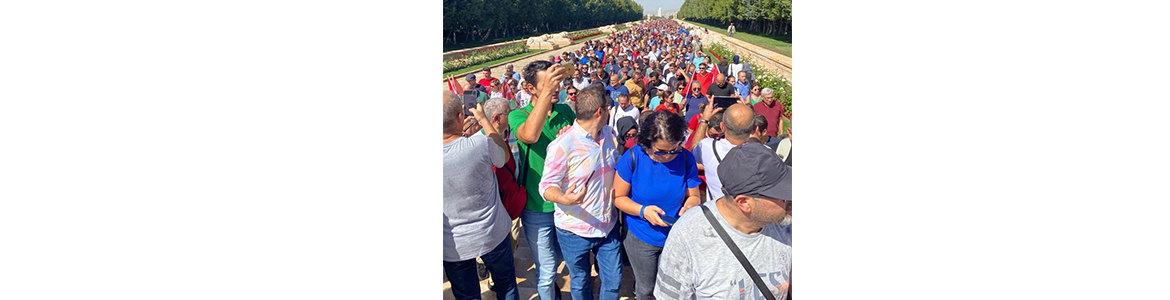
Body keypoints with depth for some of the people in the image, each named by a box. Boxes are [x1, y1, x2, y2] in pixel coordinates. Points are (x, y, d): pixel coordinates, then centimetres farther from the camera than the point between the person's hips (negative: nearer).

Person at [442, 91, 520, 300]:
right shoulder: (480, 145, -25)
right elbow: (504, 155, -1)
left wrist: (461, 133, 7)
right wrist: (483, 120, 6)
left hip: (451, 245, 2)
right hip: (492, 235, -1)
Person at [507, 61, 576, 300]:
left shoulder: (566, 111, 1)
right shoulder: (518, 115, -12)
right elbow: (529, 135, -36)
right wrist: (547, 92, -44)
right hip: (538, 208, -4)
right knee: (547, 271, 9)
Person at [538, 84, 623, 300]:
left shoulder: (609, 134, 0)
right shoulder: (563, 145, -22)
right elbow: (547, 186, -21)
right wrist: (564, 199, -41)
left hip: (608, 225, 5)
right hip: (575, 230, -5)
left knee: (613, 281, 15)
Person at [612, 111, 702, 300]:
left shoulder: (686, 158, -11)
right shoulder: (633, 157, -17)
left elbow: (693, 196, -1)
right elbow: (618, 197, -10)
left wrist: (689, 207, -24)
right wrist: (643, 211, -27)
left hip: (675, 237, 2)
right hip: (641, 239, -2)